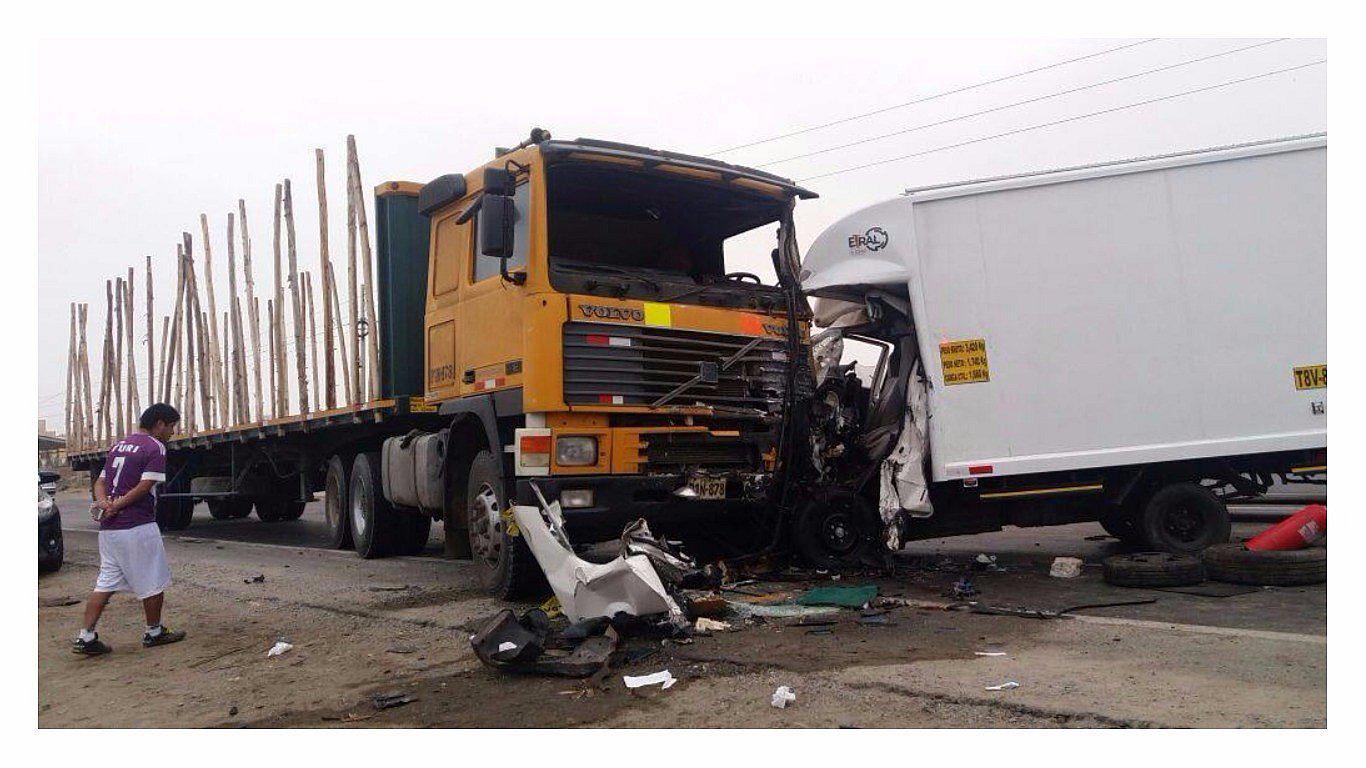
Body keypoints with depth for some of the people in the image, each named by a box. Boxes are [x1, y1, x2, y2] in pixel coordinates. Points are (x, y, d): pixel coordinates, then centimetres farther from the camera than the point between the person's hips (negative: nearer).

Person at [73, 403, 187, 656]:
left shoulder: (118, 445, 18)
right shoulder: (155, 447, -8)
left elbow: (101, 482, 13)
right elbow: (144, 487, -17)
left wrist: (104, 502, -4)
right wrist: (116, 507, -11)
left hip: (108, 529, 8)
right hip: (138, 527, -8)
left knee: (105, 583, 11)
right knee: (153, 582, 7)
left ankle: (86, 637, 6)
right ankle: (154, 632, 18)